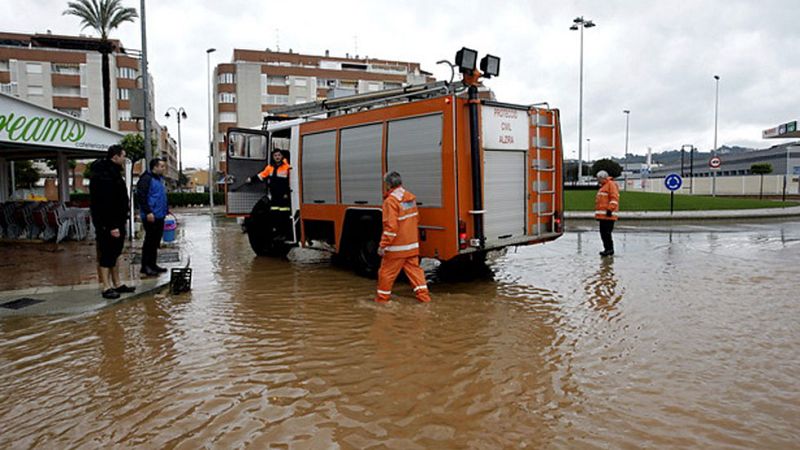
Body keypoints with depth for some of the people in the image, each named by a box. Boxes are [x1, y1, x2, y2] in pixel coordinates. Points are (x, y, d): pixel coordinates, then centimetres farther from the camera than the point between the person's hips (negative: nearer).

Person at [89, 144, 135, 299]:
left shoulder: (112, 172, 16)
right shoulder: (103, 175, -17)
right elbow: (105, 203, -24)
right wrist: (112, 226, -26)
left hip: (116, 222, 11)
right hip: (107, 224, -11)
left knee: (114, 253, 15)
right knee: (106, 255, -5)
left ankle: (117, 285, 23)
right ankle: (107, 288, 0)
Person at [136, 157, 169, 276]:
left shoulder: (159, 178, 16)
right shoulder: (146, 179, -13)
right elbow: (140, 197, -20)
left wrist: (166, 209, 20)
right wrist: (148, 212, -23)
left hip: (160, 216, 9)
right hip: (151, 217, -9)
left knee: (156, 241, 13)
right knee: (150, 241, -4)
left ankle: (152, 264, 22)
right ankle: (145, 266, 3)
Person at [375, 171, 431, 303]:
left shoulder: (391, 201, -18)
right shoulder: (411, 198, 6)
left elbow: (390, 226, -22)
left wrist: (383, 245, -16)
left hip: (396, 247, -7)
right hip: (412, 244, 7)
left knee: (386, 272, 7)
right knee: (414, 269, 12)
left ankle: (382, 298, 18)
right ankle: (423, 295, 9)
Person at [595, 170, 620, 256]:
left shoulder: (611, 184, -6)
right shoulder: (603, 186, 25)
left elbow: (614, 198, -16)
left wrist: (610, 209, -22)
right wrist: (598, 213, 25)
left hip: (608, 215, -10)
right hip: (602, 215, 10)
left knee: (606, 233, -12)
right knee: (603, 233, 10)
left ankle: (609, 249, -9)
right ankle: (607, 249, 16)